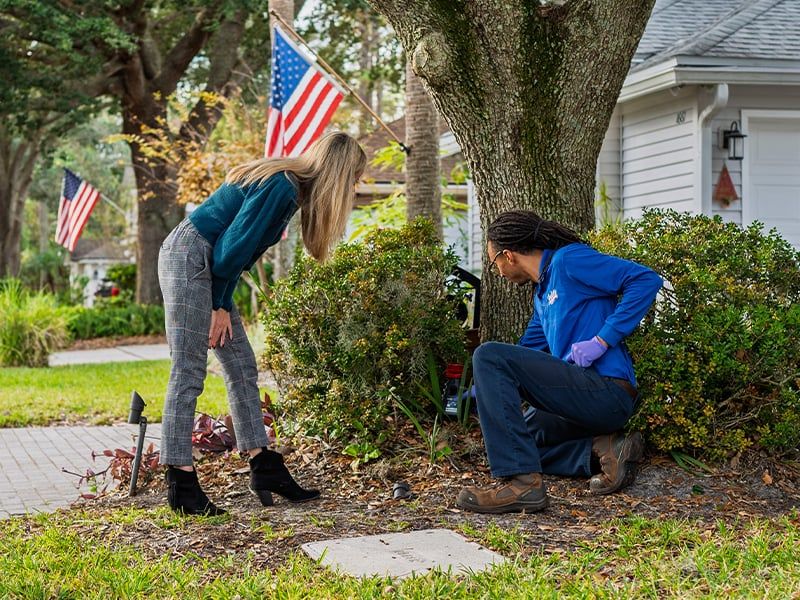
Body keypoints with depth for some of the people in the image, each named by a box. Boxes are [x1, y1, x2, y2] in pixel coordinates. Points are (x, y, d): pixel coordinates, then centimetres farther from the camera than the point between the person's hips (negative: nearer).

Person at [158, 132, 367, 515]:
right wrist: (220, 306, -6)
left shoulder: (289, 186, 11)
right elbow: (233, 248, -19)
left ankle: (264, 469, 11)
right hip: (188, 257, -10)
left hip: (207, 265, 10)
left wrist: (223, 306, 4)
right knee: (189, 372, -10)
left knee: (242, 366, 8)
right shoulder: (281, 187, -18)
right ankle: (181, 484, -8)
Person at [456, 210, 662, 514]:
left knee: (489, 357, -18)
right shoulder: (543, 294, 23)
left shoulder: (568, 260, -6)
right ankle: (601, 453, 3)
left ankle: (522, 482, -26)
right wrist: (478, 392, 42)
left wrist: (601, 341, -19)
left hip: (607, 391, -10)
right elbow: (527, 350, 36)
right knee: (512, 441, 23)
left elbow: (646, 280, -16)